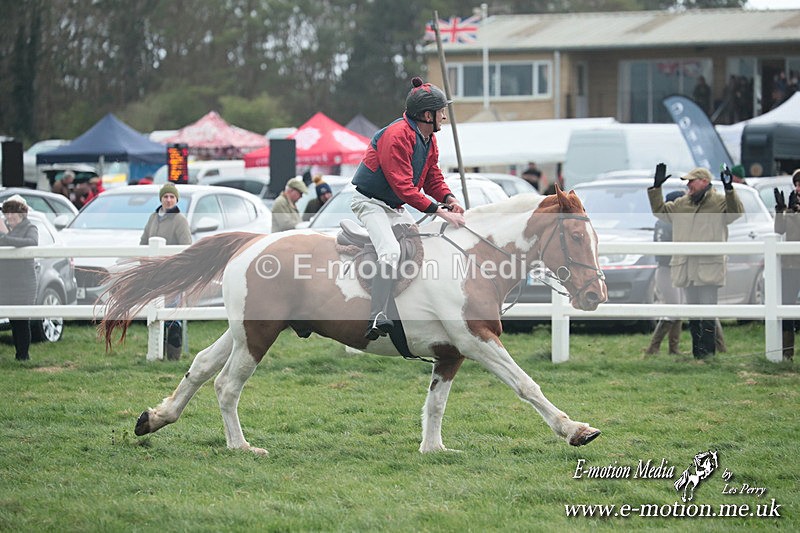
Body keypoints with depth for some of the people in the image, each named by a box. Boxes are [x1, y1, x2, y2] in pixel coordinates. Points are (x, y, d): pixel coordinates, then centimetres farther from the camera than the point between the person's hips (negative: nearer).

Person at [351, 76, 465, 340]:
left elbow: (433, 178, 12)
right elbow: (404, 187, -30)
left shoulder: (429, 140, 7)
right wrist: (439, 211, -31)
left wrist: (449, 199, -9)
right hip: (370, 203, -10)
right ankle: (377, 318, -35)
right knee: (391, 251, -30)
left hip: (395, 208, 10)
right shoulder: (396, 136, -25)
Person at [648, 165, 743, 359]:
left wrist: (729, 189, -29)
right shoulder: (682, 204, 16)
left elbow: (736, 212, -17)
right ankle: (696, 351, 17)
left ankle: (707, 351, -7)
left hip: (708, 267, -6)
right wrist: (656, 188, 19)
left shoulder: (719, 202, -2)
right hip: (686, 267, 6)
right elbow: (660, 211, 26)